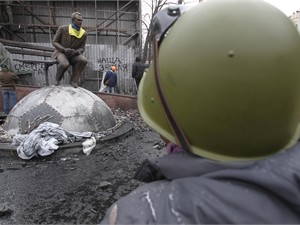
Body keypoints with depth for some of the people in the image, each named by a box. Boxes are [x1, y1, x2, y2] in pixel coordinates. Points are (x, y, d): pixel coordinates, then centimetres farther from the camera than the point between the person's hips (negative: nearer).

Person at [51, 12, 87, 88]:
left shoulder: (83, 34, -6)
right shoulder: (62, 28, -13)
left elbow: (82, 48, 0)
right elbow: (54, 42, -8)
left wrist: (76, 52, -25)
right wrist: (64, 49, -27)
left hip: (73, 54, 3)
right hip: (61, 52, -3)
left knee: (83, 60, -31)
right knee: (65, 64, -38)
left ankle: (74, 80, -15)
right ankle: (58, 78, -5)